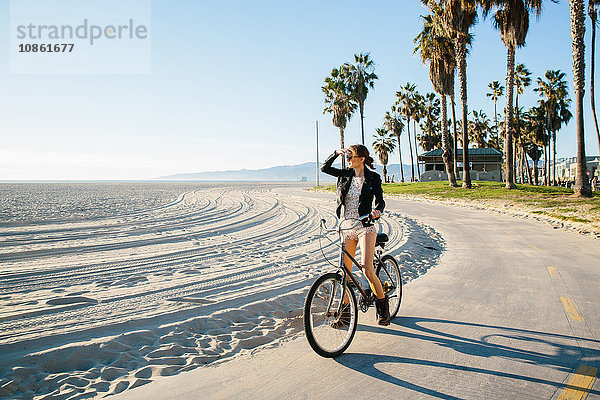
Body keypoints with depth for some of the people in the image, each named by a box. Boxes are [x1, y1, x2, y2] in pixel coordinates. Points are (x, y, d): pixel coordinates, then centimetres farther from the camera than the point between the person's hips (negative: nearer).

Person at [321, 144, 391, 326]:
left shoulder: (373, 178, -3)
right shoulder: (346, 175, 8)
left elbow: (380, 200, -10)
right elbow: (325, 168, 10)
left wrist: (377, 210, -31)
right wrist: (336, 153, -2)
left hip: (365, 227, -4)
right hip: (346, 227, 4)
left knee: (367, 270, -13)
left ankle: (383, 305, 12)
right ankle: (345, 311, 18)